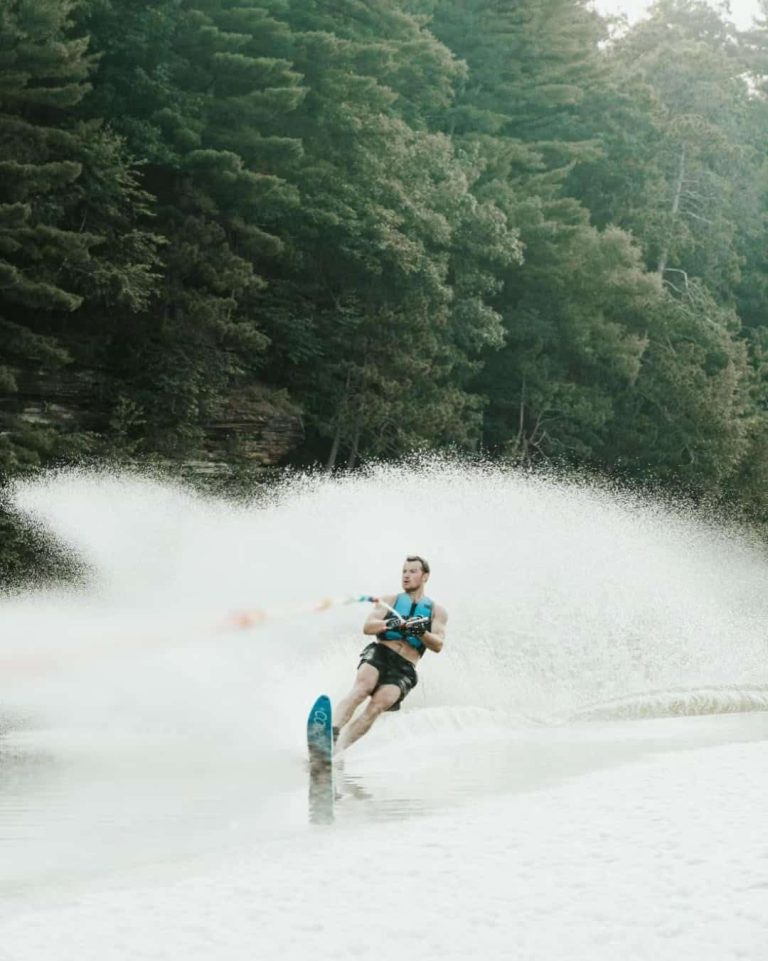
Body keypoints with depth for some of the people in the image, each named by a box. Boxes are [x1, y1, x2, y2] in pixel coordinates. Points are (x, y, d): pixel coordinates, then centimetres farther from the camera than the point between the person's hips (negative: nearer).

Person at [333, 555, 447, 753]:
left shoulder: (436, 611, 17)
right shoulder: (390, 601, 19)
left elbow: (438, 645, 2)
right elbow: (367, 627, 4)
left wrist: (421, 632, -20)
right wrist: (389, 624, -18)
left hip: (404, 669, 0)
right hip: (379, 654, 0)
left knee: (377, 706, -28)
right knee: (361, 689, -32)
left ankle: (337, 748, -40)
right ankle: (332, 733, -52)